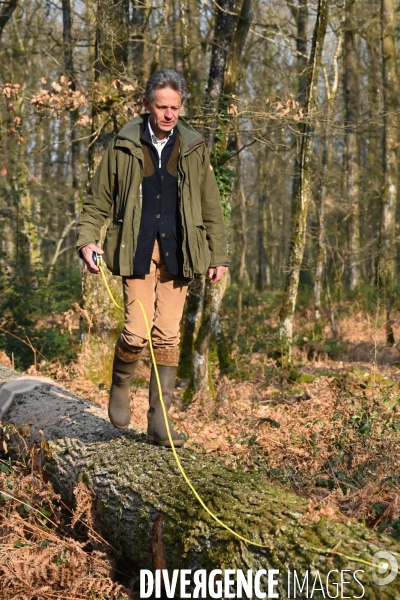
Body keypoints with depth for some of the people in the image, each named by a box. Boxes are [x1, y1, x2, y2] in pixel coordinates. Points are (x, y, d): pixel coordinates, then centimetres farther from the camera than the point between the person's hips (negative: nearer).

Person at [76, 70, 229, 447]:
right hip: (137, 253, -2)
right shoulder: (123, 147, 3)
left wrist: (218, 255, 7)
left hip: (177, 255, 2)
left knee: (168, 337, 3)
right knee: (137, 331, -12)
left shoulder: (194, 149, 9)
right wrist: (87, 239, -8)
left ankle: (158, 422, 12)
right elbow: (97, 201, 6)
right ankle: (120, 386, 21)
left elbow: (211, 208, 11)